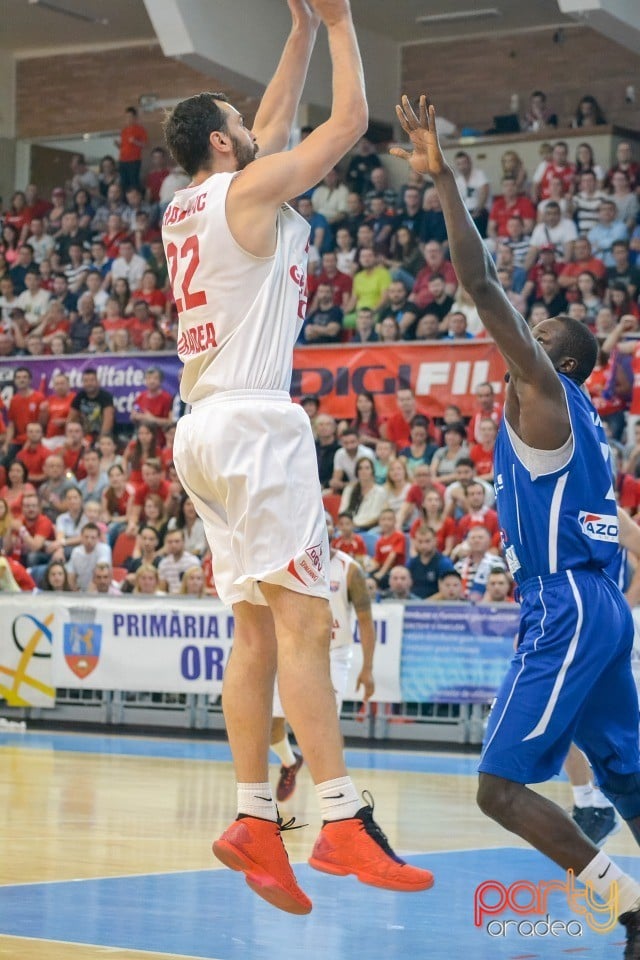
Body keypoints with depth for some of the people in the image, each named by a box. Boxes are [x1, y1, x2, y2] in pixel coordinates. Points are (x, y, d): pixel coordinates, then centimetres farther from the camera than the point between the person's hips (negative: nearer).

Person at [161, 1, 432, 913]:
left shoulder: (189, 206, 19)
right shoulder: (250, 188, -5)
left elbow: (276, 124, 31)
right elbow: (350, 119, -1)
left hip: (206, 429, 9)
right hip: (253, 423, -9)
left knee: (258, 630, 7)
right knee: (304, 622, -13)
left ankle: (255, 820, 3)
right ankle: (345, 823, -17)